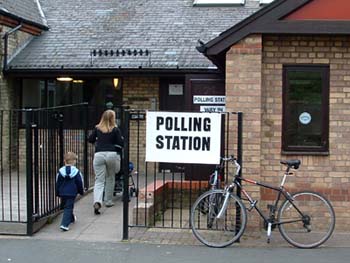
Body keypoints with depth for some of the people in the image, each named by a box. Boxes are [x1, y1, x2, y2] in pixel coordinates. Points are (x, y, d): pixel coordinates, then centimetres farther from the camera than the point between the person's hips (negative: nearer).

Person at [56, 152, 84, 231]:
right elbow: (80, 183, -1)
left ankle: (72, 218, 44)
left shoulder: (60, 171, -1)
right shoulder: (76, 172, -7)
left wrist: (57, 193, 15)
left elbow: (57, 183, 5)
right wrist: (81, 191, 15)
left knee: (66, 206, 23)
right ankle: (65, 224, -16)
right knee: (68, 208, -3)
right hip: (72, 193, -3)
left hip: (62, 193, 3)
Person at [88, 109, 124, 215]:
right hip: (112, 154, -1)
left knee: (99, 181, -1)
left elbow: (90, 140, 14)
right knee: (110, 178, 18)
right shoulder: (115, 129, 2)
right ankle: (108, 201, 25)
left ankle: (97, 202, -22)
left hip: (99, 155, 1)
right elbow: (121, 143, 0)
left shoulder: (97, 128, 8)